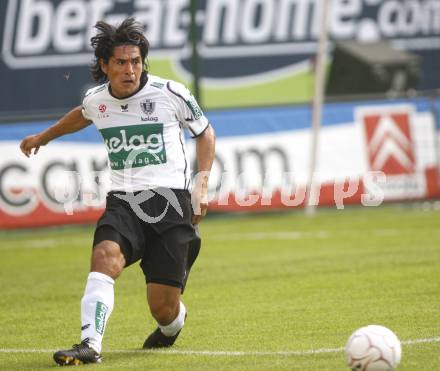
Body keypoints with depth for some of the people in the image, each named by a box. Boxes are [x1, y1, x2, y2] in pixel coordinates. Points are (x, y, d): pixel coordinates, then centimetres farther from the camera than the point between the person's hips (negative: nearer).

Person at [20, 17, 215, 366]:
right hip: (123, 202, 3)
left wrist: (202, 184, 1)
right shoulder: (96, 100, 6)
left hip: (170, 200, -3)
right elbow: (82, 115, 33)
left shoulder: (170, 93, -4)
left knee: (163, 307, -5)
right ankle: (90, 344, -37)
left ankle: (173, 324, 33)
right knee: (105, 255, -31)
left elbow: (205, 132, 12)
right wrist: (43, 137, 48)